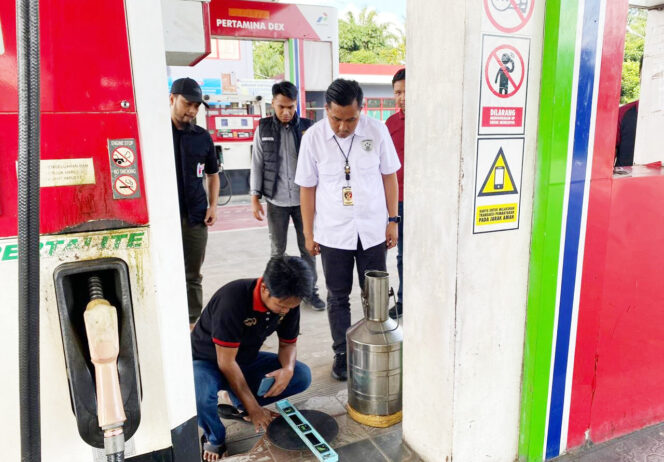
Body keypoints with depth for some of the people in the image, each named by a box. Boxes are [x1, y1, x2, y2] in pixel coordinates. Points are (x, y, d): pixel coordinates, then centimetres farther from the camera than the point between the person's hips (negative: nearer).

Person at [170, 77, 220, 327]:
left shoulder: (203, 136, 7)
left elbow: (213, 174, 16)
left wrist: (213, 206, 4)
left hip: (195, 217, 3)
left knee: (193, 276, 12)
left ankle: (194, 322, 24)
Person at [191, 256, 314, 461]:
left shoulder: (288, 302, -16)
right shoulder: (233, 299, -35)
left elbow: (288, 343, -1)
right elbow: (226, 362, -28)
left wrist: (288, 369, -24)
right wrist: (253, 408, -23)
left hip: (246, 360, 5)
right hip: (208, 362, -5)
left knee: (302, 375, -11)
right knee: (199, 396, -37)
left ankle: (239, 403, 6)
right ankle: (215, 438, -3)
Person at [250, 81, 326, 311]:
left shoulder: (307, 127, -2)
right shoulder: (263, 129, 1)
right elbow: (257, 164, 3)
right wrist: (255, 198, -1)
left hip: (303, 199, 0)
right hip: (276, 201, 0)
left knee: (307, 248, 8)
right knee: (278, 249, 11)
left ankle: (310, 290, 22)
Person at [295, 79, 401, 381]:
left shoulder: (377, 131, -7)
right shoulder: (313, 137, -8)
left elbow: (389, 176, 3)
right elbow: (307, 187, -1)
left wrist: (393, 220, 2)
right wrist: (308, 233, 0)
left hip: (373, 230, 1)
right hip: (333, 233, 0)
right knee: (337, 297, 11)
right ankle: (342, 353, 28)